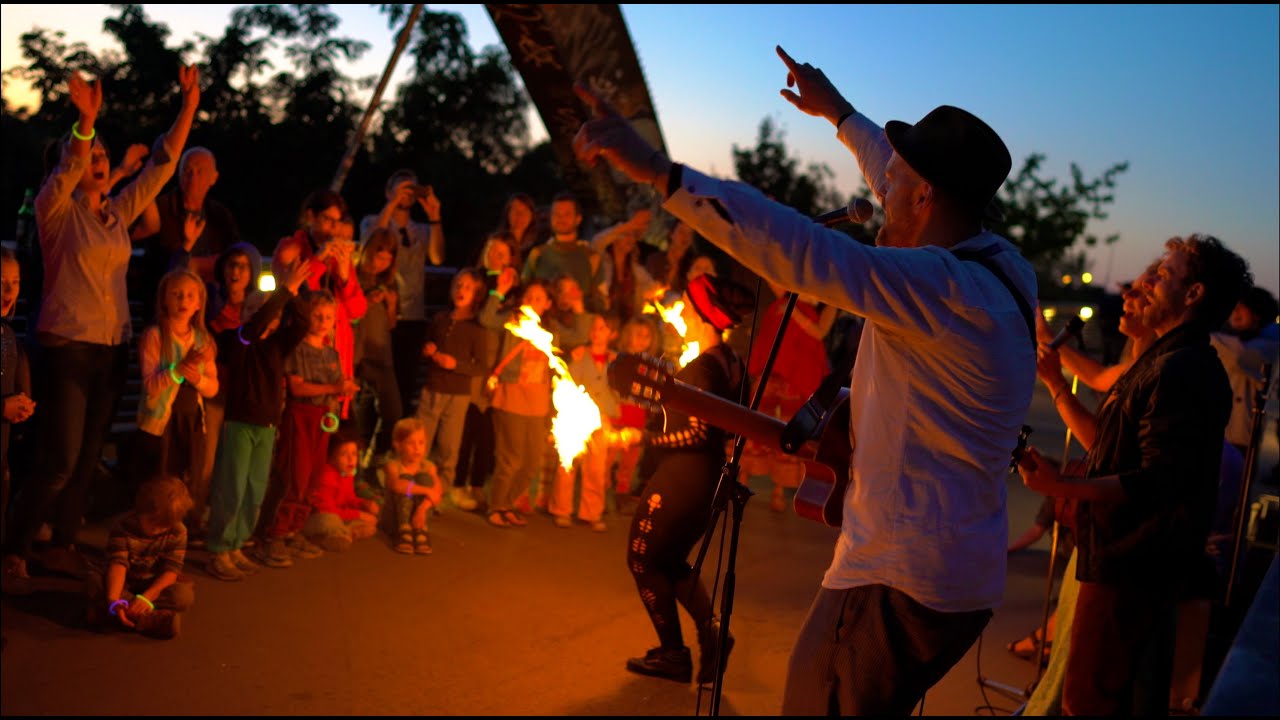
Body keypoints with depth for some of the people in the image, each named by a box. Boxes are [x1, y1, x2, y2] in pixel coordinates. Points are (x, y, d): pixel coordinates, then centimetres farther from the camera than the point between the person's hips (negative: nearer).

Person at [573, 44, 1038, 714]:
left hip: (903, 580, -10)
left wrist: (659, 170, -34)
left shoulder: (946, 288, -22)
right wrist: (838, 113, 33)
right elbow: (911, 199, 21)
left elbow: (802, 252, -32)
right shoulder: (1004, 267, 5)